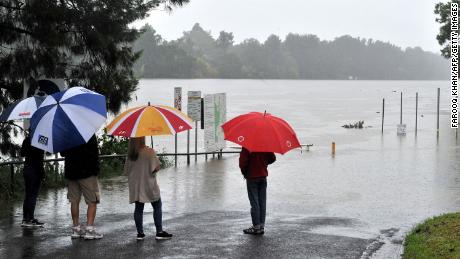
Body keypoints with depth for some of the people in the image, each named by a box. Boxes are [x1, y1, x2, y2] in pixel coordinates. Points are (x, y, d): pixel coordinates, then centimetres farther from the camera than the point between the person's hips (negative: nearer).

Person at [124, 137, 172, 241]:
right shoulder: (149, 151, -15)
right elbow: (156, 167, -18)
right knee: (157, 207, 7)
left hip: (135, 186, 5)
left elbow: (126, 170, 6)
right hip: (148, 185, -4)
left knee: (138, 209, 10)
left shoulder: (130, 154, 0)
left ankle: (140, 233, 11)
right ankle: (159, 232, 6)